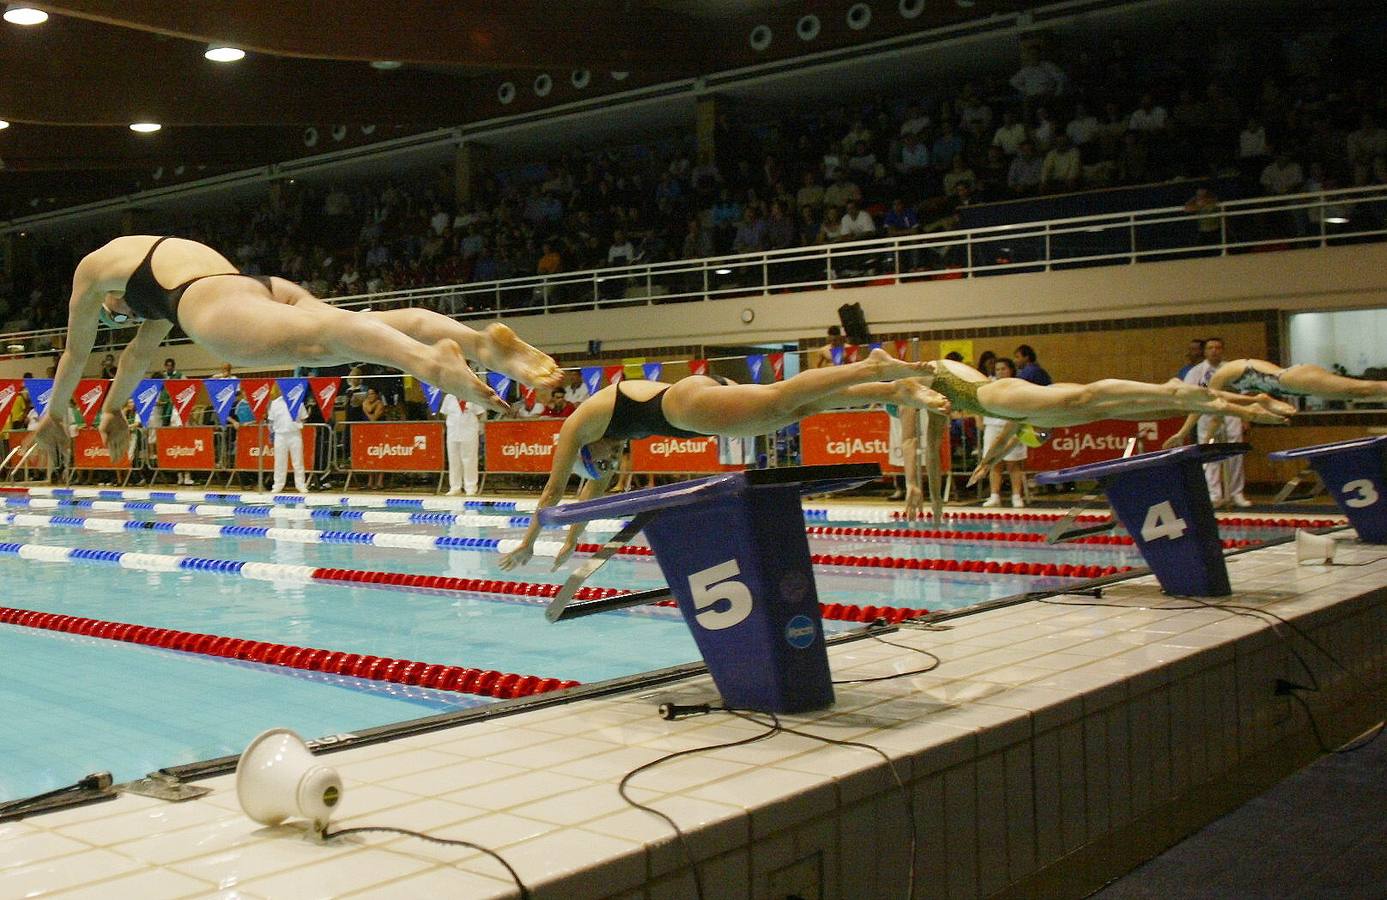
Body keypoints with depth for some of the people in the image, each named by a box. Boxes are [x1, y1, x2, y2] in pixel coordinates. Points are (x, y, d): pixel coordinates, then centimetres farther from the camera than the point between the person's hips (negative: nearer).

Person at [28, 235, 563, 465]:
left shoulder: (93, 266, 32)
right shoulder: (166, 262, 50)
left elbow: (76, 353, 41)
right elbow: (141, 351, 61)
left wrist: (51, 414, 55)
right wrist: (113, 410, 70)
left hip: (218, 303, -7)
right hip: (267, 289, 7)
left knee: (317, 335, -34)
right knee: (378, 324, -15)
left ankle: (429, 358, -62)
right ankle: (484, 341, -41)